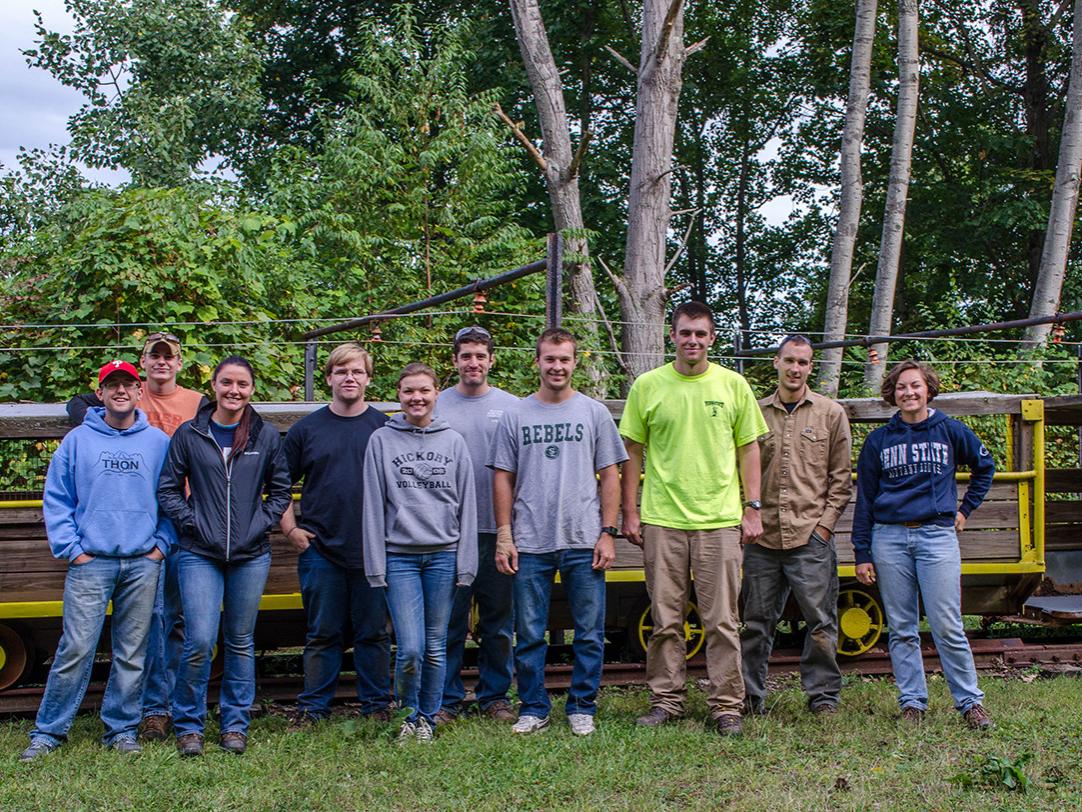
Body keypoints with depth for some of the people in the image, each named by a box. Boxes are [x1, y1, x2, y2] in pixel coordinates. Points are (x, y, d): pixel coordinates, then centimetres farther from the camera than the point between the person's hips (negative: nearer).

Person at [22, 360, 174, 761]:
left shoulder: (159, 442, 7)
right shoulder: (77, 440, 3)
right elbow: (56, 499, 4)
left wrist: (163, 544, 2)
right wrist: (69, 547, -3)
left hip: (142, 563, 2)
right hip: (90, 563, -2)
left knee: (132, 653, 8)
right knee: (76, 649, -6)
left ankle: (122, 729, 19)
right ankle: (48, 731, 6)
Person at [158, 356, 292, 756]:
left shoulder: (266, 436, 5)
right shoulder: (189, 434, 2)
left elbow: (281, 490, 12)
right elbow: (168, 488, 6)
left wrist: (261, 524, 0)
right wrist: (190, 523, -6)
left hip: (251, 555, 2)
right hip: (200, 555, -2)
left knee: (241, 643, 9)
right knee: (199, 642, -10)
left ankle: (235, 724, 21)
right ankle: (188, 726, 8)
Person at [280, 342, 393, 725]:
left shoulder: (385, 428, 4)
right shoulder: (306, 429, 5)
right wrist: (290, 529, 1)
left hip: (374, 549, 0)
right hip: (320, 550, 0)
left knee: (374, 632, 6)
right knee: (322, 633, 7)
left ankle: (377, 705, 17)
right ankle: (313, 708, 16)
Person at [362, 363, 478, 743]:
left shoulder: (453, 441, 7)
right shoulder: (382, 440, 4)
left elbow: (467, 505, 7)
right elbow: (373, 506, 2)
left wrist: (465, 563, 1)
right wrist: (376, 565, -2)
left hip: (444, 555, 2)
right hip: (399, 555, -1)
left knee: (436, 648, 7)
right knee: (410, 649, -8)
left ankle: (427, 717, 24)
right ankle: (407, 712, 16)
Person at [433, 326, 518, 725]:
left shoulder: (511, 407, 7)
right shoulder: (437, 406, 5)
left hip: (498, 529, 1)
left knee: (498, 621, 8)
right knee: (449, 620, 2)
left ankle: (495, 695, 19)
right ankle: (447, 699, 11)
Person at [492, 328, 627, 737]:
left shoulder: (594, 413, 7)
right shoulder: (515, 416, 8)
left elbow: (610, 476, 7)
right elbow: (503, 478, 8)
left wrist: (607, 532, -1)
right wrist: (504, 536, 1)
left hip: (584, 543, 0)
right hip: (530, 545, 0)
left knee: (590, 634, 4)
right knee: (529, 635, 5)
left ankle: (582, 708, 16)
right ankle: (533, 708, 17)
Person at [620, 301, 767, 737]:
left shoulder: (733, 385, 5)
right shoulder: (647, 386, 4)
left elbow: (749, 449, 9)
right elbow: (633, 452, 8)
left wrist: (752, 509, 4)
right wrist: (630, 512, 5)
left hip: (719, 520, 0)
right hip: (662, 520, 0)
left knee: (722, 621, 2)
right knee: (665, 619, 7)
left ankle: (726, 704, 12)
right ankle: (666, 700, 18)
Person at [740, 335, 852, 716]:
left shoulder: (831, 413, 6)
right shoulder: (756, 413, 9)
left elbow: (841, 477, 6)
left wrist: (825, 523, -2)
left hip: (811, 538, -2)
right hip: (762, 538, 2)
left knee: (820, 620, 0)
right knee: (756, 621, 8)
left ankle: (823, 695, 12)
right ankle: (750, 695, 17)